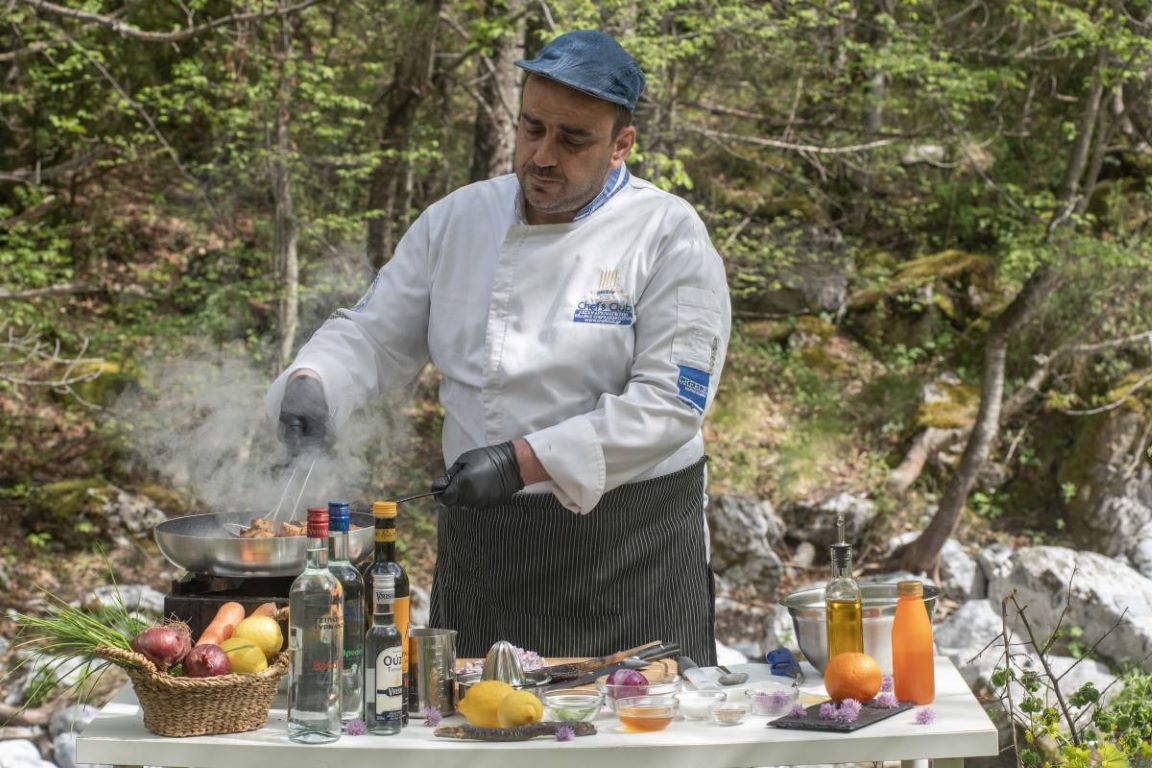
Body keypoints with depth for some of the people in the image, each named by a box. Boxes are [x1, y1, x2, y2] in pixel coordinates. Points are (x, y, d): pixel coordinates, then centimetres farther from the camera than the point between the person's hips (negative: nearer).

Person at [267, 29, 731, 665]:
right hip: (479, 544, 4)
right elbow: (373, 335, 10)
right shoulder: (458, 220, 5)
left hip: (630, 551, -4)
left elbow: (668, 403, -16)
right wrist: (310, 384, -13)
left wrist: (524, 461, -22)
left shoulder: (668, 236, -9)